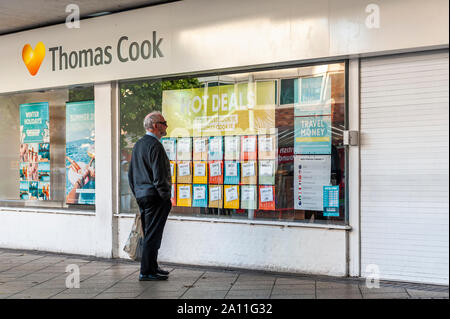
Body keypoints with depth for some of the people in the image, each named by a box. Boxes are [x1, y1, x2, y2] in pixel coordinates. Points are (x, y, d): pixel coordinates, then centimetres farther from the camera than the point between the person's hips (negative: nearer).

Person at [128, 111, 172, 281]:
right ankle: (147, 271, 3)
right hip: (154, 196, -9)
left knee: (149, 234, 16)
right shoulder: (155, 145, -15)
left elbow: (130, 173, 18)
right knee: (152, 235, -3)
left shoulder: (138, 144, 14)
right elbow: (159, 176, -20)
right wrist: (167, 197, -11)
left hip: (141, 196, 9)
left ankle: (152, 267, 26)